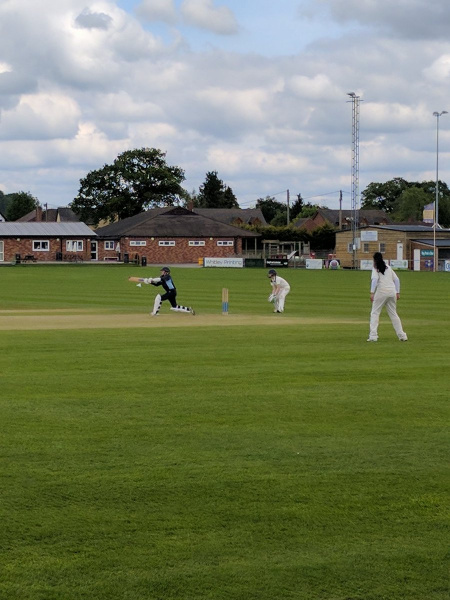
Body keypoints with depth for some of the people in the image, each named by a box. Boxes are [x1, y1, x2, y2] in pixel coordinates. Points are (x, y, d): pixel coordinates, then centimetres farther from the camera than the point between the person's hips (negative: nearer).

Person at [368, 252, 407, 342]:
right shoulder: (388, 267, 19)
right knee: (393, 314, 14)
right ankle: (402, 335, 12)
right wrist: (397, 292, 16)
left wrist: (372, 292, -21)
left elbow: (375, 279, -15)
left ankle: (373, 336, -11)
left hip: (381, 292, -5)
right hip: (392, 292, 5)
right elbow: (396, 279, 15)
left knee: (375, 313, 1)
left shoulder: (376, 268, 2)